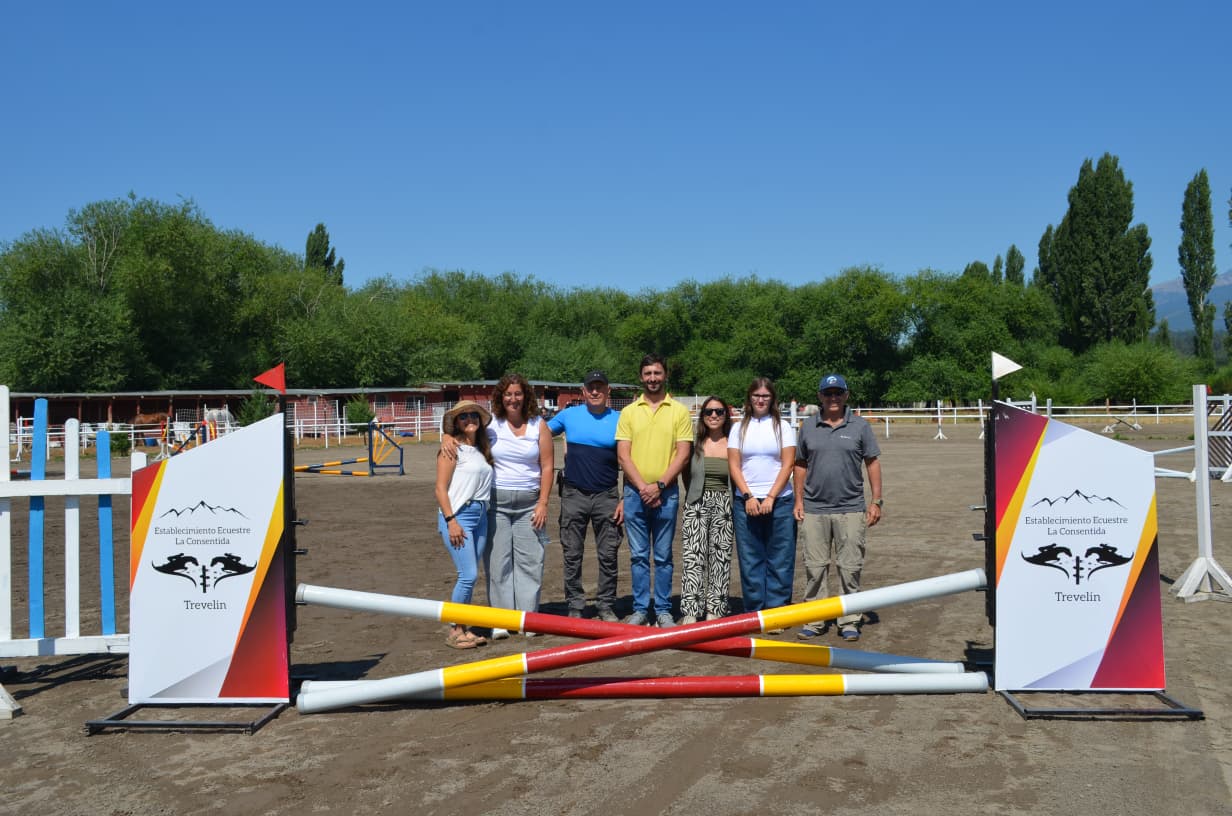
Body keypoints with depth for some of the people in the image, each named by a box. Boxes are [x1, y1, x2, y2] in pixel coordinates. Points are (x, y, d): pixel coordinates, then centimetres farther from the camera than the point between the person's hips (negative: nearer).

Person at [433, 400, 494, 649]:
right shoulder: (452, 448, -5)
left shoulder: (480, 450, 16)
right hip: (458, 515, -7)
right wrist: (451, 521, -16)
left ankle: (463, 628, 15)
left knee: (470, 575, 7)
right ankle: (455, 630, 2)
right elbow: (440, 489, -9)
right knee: (468, 575, -11)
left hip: (480, 515, 7)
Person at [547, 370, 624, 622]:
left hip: (606, 496, 0)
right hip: (574, 494, 1)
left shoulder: (619, 420, 1)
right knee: (572, 554, 6)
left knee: (608, 554, 4)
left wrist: (625, 499, -4)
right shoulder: (569, 415, 3)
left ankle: (606, 606, 16)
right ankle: (575, 606, 16)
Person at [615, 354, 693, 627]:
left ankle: (663, 610, 15)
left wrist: (659, 485, -12)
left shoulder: (679, 411, 3)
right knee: (638, 555, 7)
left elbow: (683, 453, -3)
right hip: (635, 492, 1)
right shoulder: (629, 412, 7)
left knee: (663, 556, 7)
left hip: (666, 493, -1)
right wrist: (642, 487, -10)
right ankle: (640, 609, 15)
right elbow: (623, 454, 1)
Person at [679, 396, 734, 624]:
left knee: (720, 558, 2)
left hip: (723, 506, 0)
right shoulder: (695, 444, 5)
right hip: (696, 505, 0)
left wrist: (728, 501, 1)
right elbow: (686, 476, 12)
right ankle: (690, 612, -8)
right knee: (693, 558, -7)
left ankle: (714, 611, 9)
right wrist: (695, 497, 6)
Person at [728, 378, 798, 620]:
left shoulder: (782, 426, 6)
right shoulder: (739, 428, 9)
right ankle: (754, 612, 12)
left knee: (779, 560, 0)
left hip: (779, 501, -1)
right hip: (745, 502, 1)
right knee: (749, 560, 3)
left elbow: (787, 465, -1)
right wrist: (749, 496, -8)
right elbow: (734, 466, 4)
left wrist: (770, 498, -10)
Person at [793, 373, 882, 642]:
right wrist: (799, 500, 6)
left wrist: (876, 501, 0)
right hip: (814, 510, 1)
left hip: (851, 509, -1)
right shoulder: (808, 427, 8)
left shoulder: (860, 426, 4)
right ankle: (814, 620, 15)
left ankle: (849, 621, 14)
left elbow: (872, 463, 5)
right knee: (814, 567, 6)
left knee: (850, 568, 4)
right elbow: (801, 465, 12)